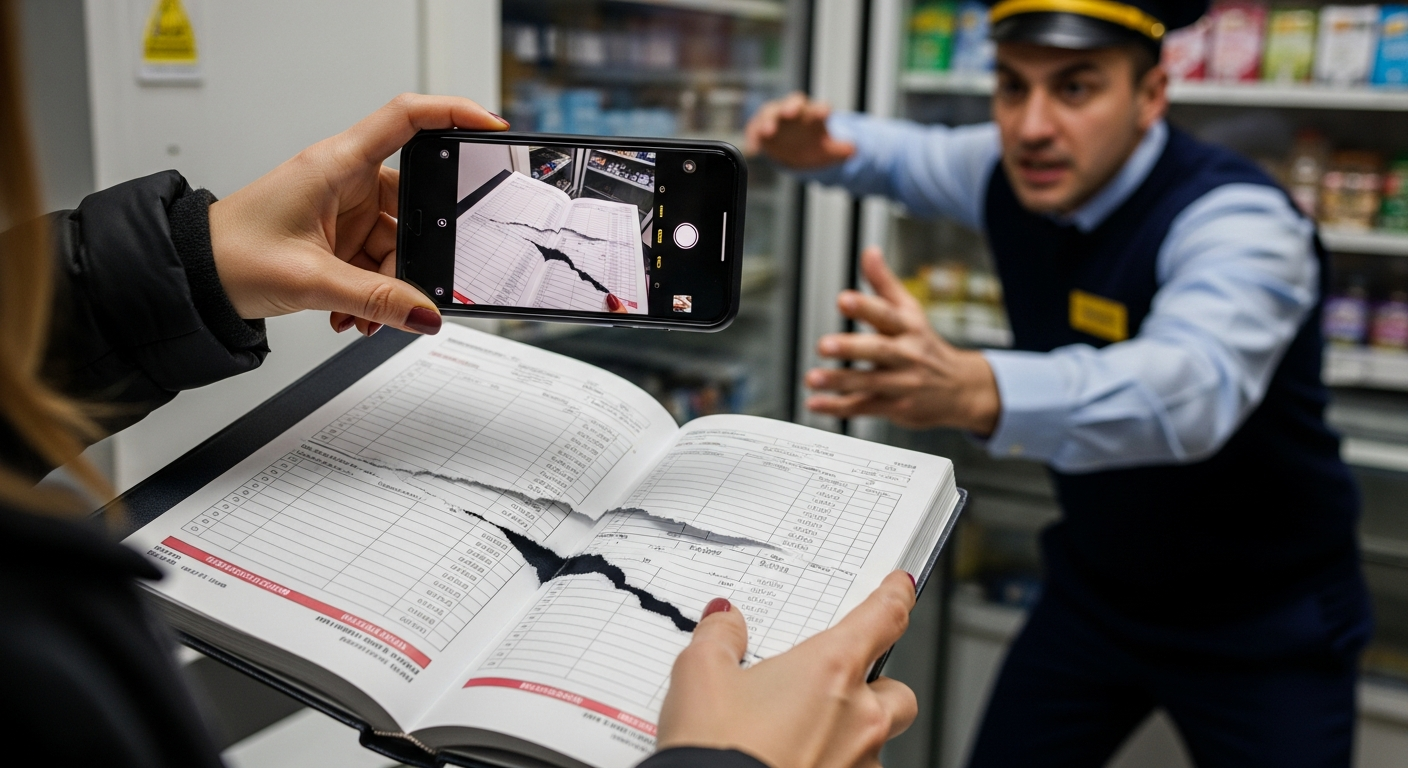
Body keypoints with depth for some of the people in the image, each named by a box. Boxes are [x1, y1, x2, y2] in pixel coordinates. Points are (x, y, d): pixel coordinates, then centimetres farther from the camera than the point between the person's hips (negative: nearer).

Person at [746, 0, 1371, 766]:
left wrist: (974, 390, -67)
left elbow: (1191, 385, -49)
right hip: (1093, 588, 5)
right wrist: (814, 145, -11)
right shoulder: (1014, 171, -9)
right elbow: (907, 155, 12)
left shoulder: (1238, 220, -29)